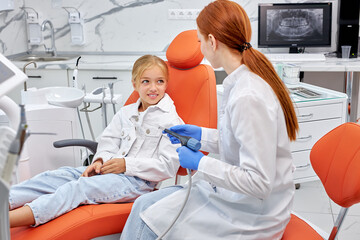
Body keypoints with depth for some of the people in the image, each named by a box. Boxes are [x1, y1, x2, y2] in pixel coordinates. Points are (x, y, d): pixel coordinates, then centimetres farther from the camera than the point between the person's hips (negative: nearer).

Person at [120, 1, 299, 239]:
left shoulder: (248, 98, -28)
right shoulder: (242, 81, 2)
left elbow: (258, 183, -27)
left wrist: (200, 163, -19)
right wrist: (202, 135, 11)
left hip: (250, 216, -9)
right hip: (232, 194, 9)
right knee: (145, 205, 5)